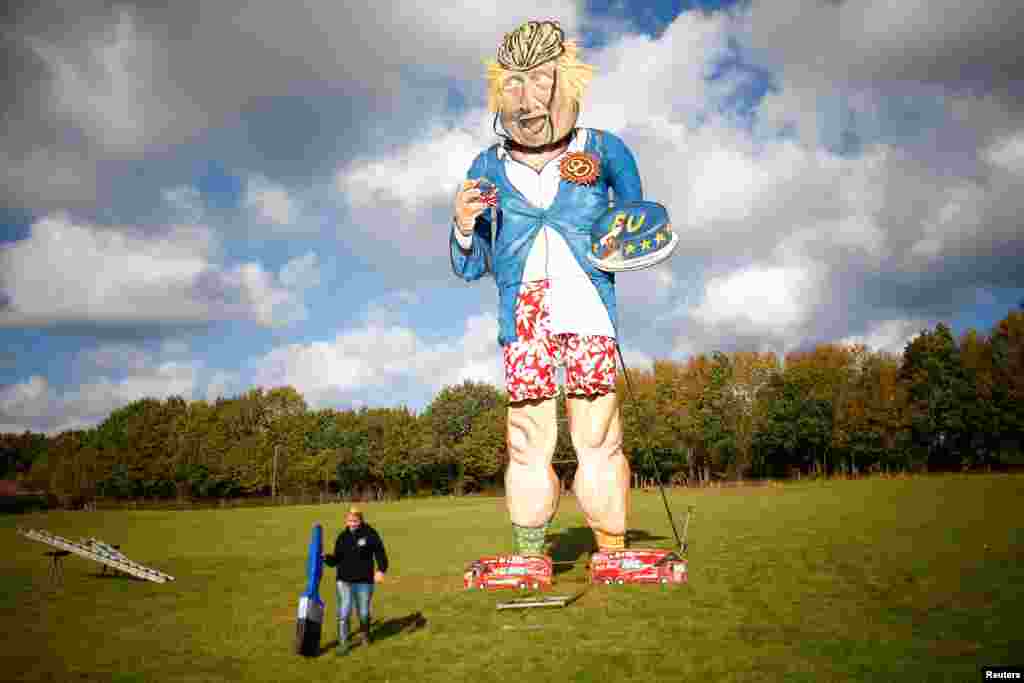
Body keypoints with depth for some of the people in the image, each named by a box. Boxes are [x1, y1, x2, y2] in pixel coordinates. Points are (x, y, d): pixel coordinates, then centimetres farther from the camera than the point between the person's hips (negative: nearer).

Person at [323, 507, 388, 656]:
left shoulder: (370, 534, -7)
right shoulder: (342, 537, 3)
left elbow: (380, 553, -6)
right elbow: (337, 559, 5)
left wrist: (381, 570, -19)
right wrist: (326, 558, -14)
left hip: (365, 581, -2)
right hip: (345, 582, 2)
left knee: (364, 613, 11)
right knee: (344, 613, -5)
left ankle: (365, 634, 39)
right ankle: (343, 644, 6)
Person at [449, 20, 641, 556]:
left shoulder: (603, 151, 10)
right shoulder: (488, 168, 13)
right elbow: (470, 267, 14)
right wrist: (462, 226, -7)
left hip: (588, 310, -1)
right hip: (523, 316, 1)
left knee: (598, 437, -4)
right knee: (529, 442, -2)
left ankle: (613, 557, 7)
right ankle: (527, 561, 8)